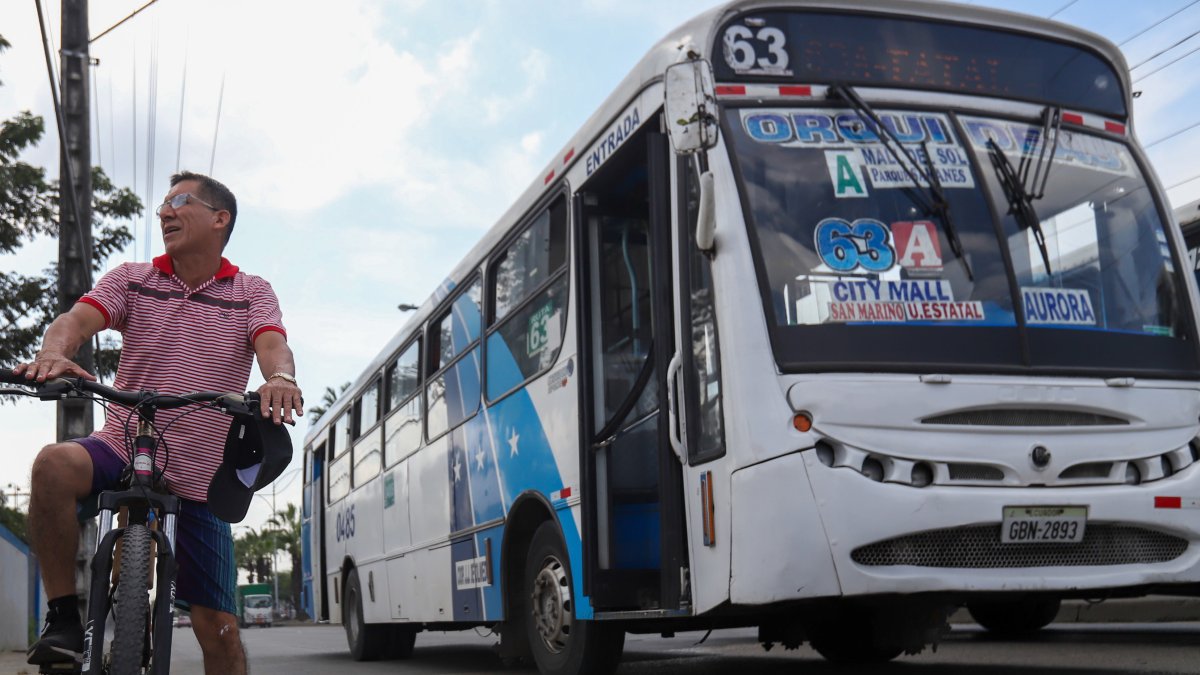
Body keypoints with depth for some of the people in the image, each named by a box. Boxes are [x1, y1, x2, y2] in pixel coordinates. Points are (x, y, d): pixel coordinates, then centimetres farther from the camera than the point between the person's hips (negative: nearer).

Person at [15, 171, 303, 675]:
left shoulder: (252, 293, 5)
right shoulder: (132, 280, 7)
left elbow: (271, 344, -14)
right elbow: (77, 319, -11)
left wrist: (281, 377, -39)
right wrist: (53, 352, -35)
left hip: (200, 481, 0)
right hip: (123, 449, 1)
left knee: (218, 627, -3)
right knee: (55, 464, -34)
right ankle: (63, 618, -19)